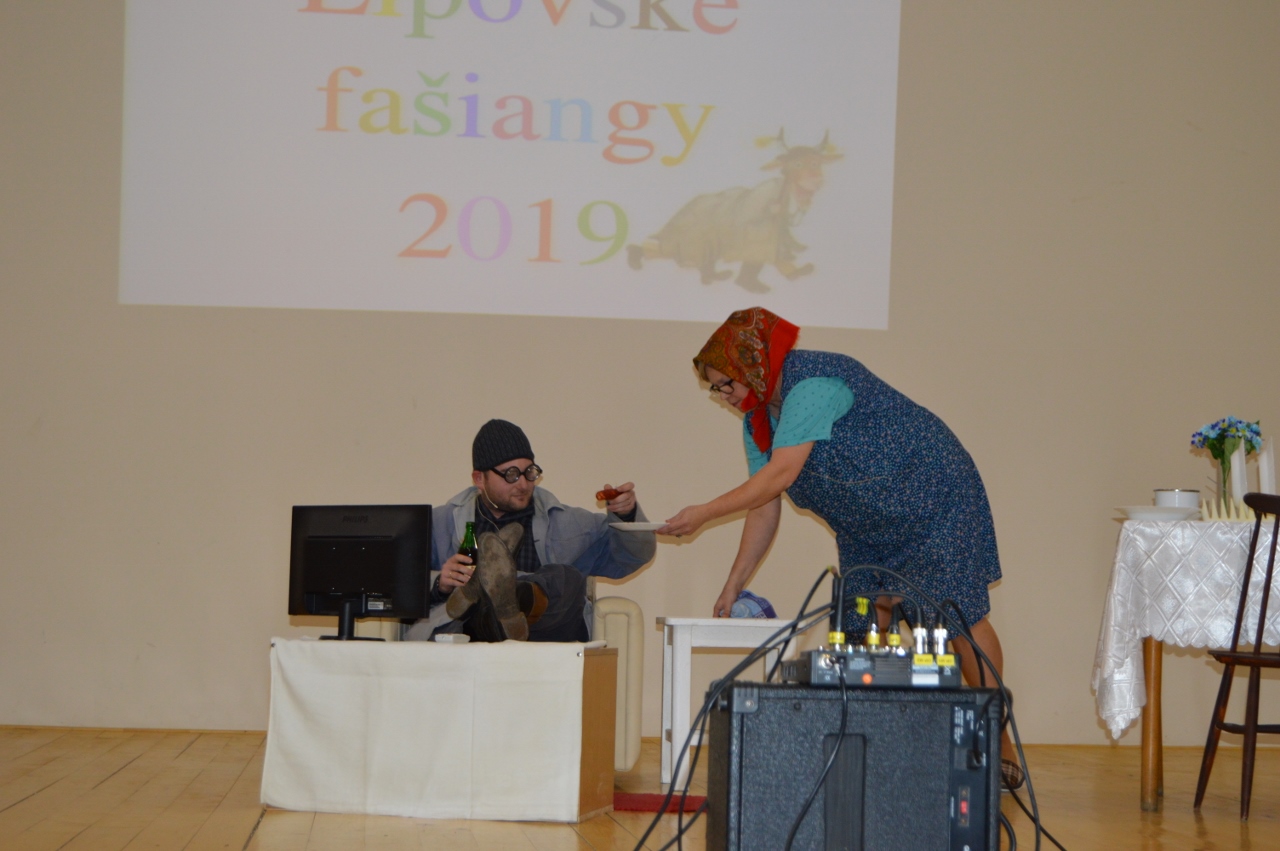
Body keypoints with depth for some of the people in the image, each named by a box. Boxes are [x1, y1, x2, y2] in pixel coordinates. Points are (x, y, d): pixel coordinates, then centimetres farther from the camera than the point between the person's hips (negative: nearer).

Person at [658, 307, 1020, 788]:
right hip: (866, 530, 9)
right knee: (864, 631, -2)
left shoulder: (813, 383, -26)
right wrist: (733, 586, 3)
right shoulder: (757, 418, 3)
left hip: (932, 504, -9)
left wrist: (705, 514, -28)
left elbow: (781, 474, -32)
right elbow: (764, 508, 5)